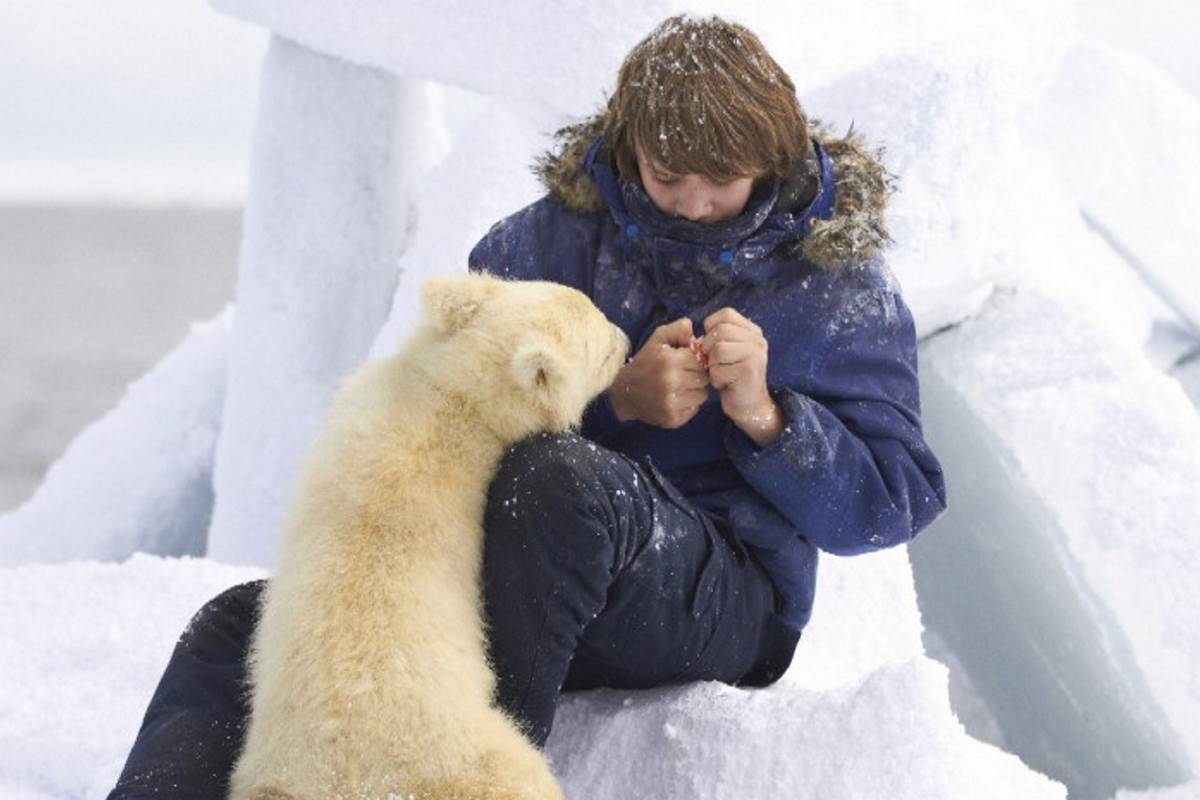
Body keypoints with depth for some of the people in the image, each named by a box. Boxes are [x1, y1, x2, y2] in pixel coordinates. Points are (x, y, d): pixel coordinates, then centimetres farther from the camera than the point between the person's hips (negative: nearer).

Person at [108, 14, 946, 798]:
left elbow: (892, 504, -1)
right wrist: (615, 396, -16)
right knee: (244, 627, -14)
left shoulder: (841, 283, 1)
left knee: (557, 474, -38)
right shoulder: (558, 232, 7)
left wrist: (763, 415, -19)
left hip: (720, 599, -4)